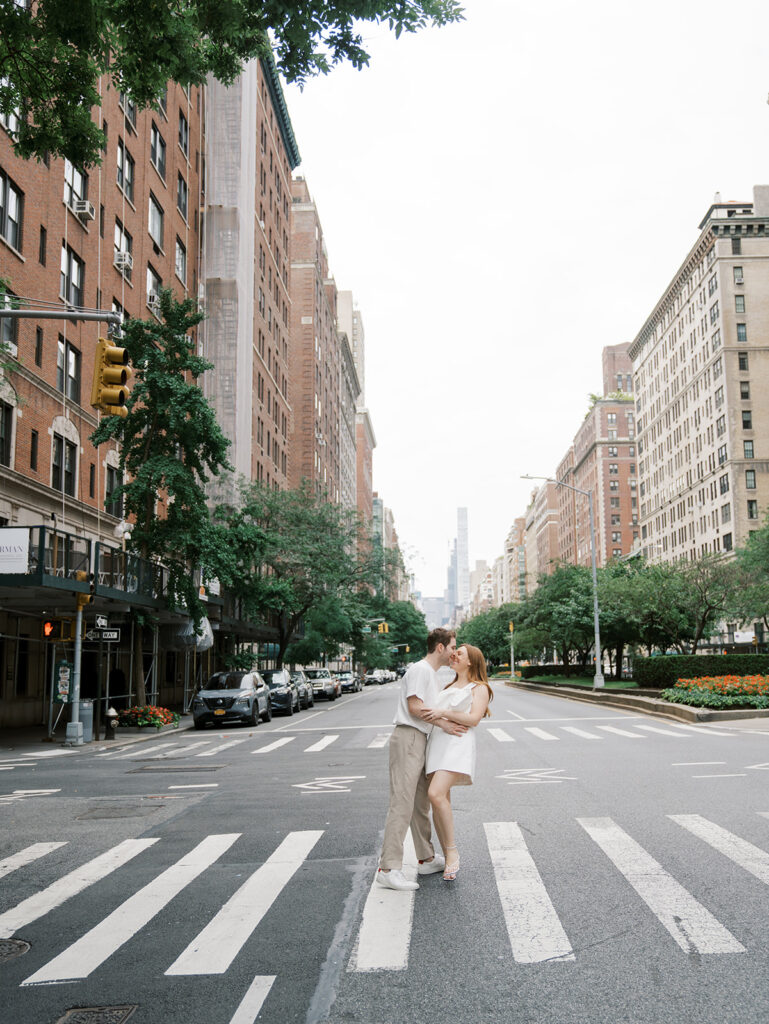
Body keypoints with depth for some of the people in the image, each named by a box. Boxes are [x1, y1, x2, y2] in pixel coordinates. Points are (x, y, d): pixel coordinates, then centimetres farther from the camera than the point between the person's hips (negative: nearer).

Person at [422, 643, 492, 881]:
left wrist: (443, 713, -12)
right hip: (436, 742, 7)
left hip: (458, 744, -7)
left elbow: (473, 719, -8)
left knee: (436, 794, -25)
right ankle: (448, 859, 7)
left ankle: (452, 851, -12)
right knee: (440, 802, 0)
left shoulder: (479, 688, 7)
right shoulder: (448, 687, 29)